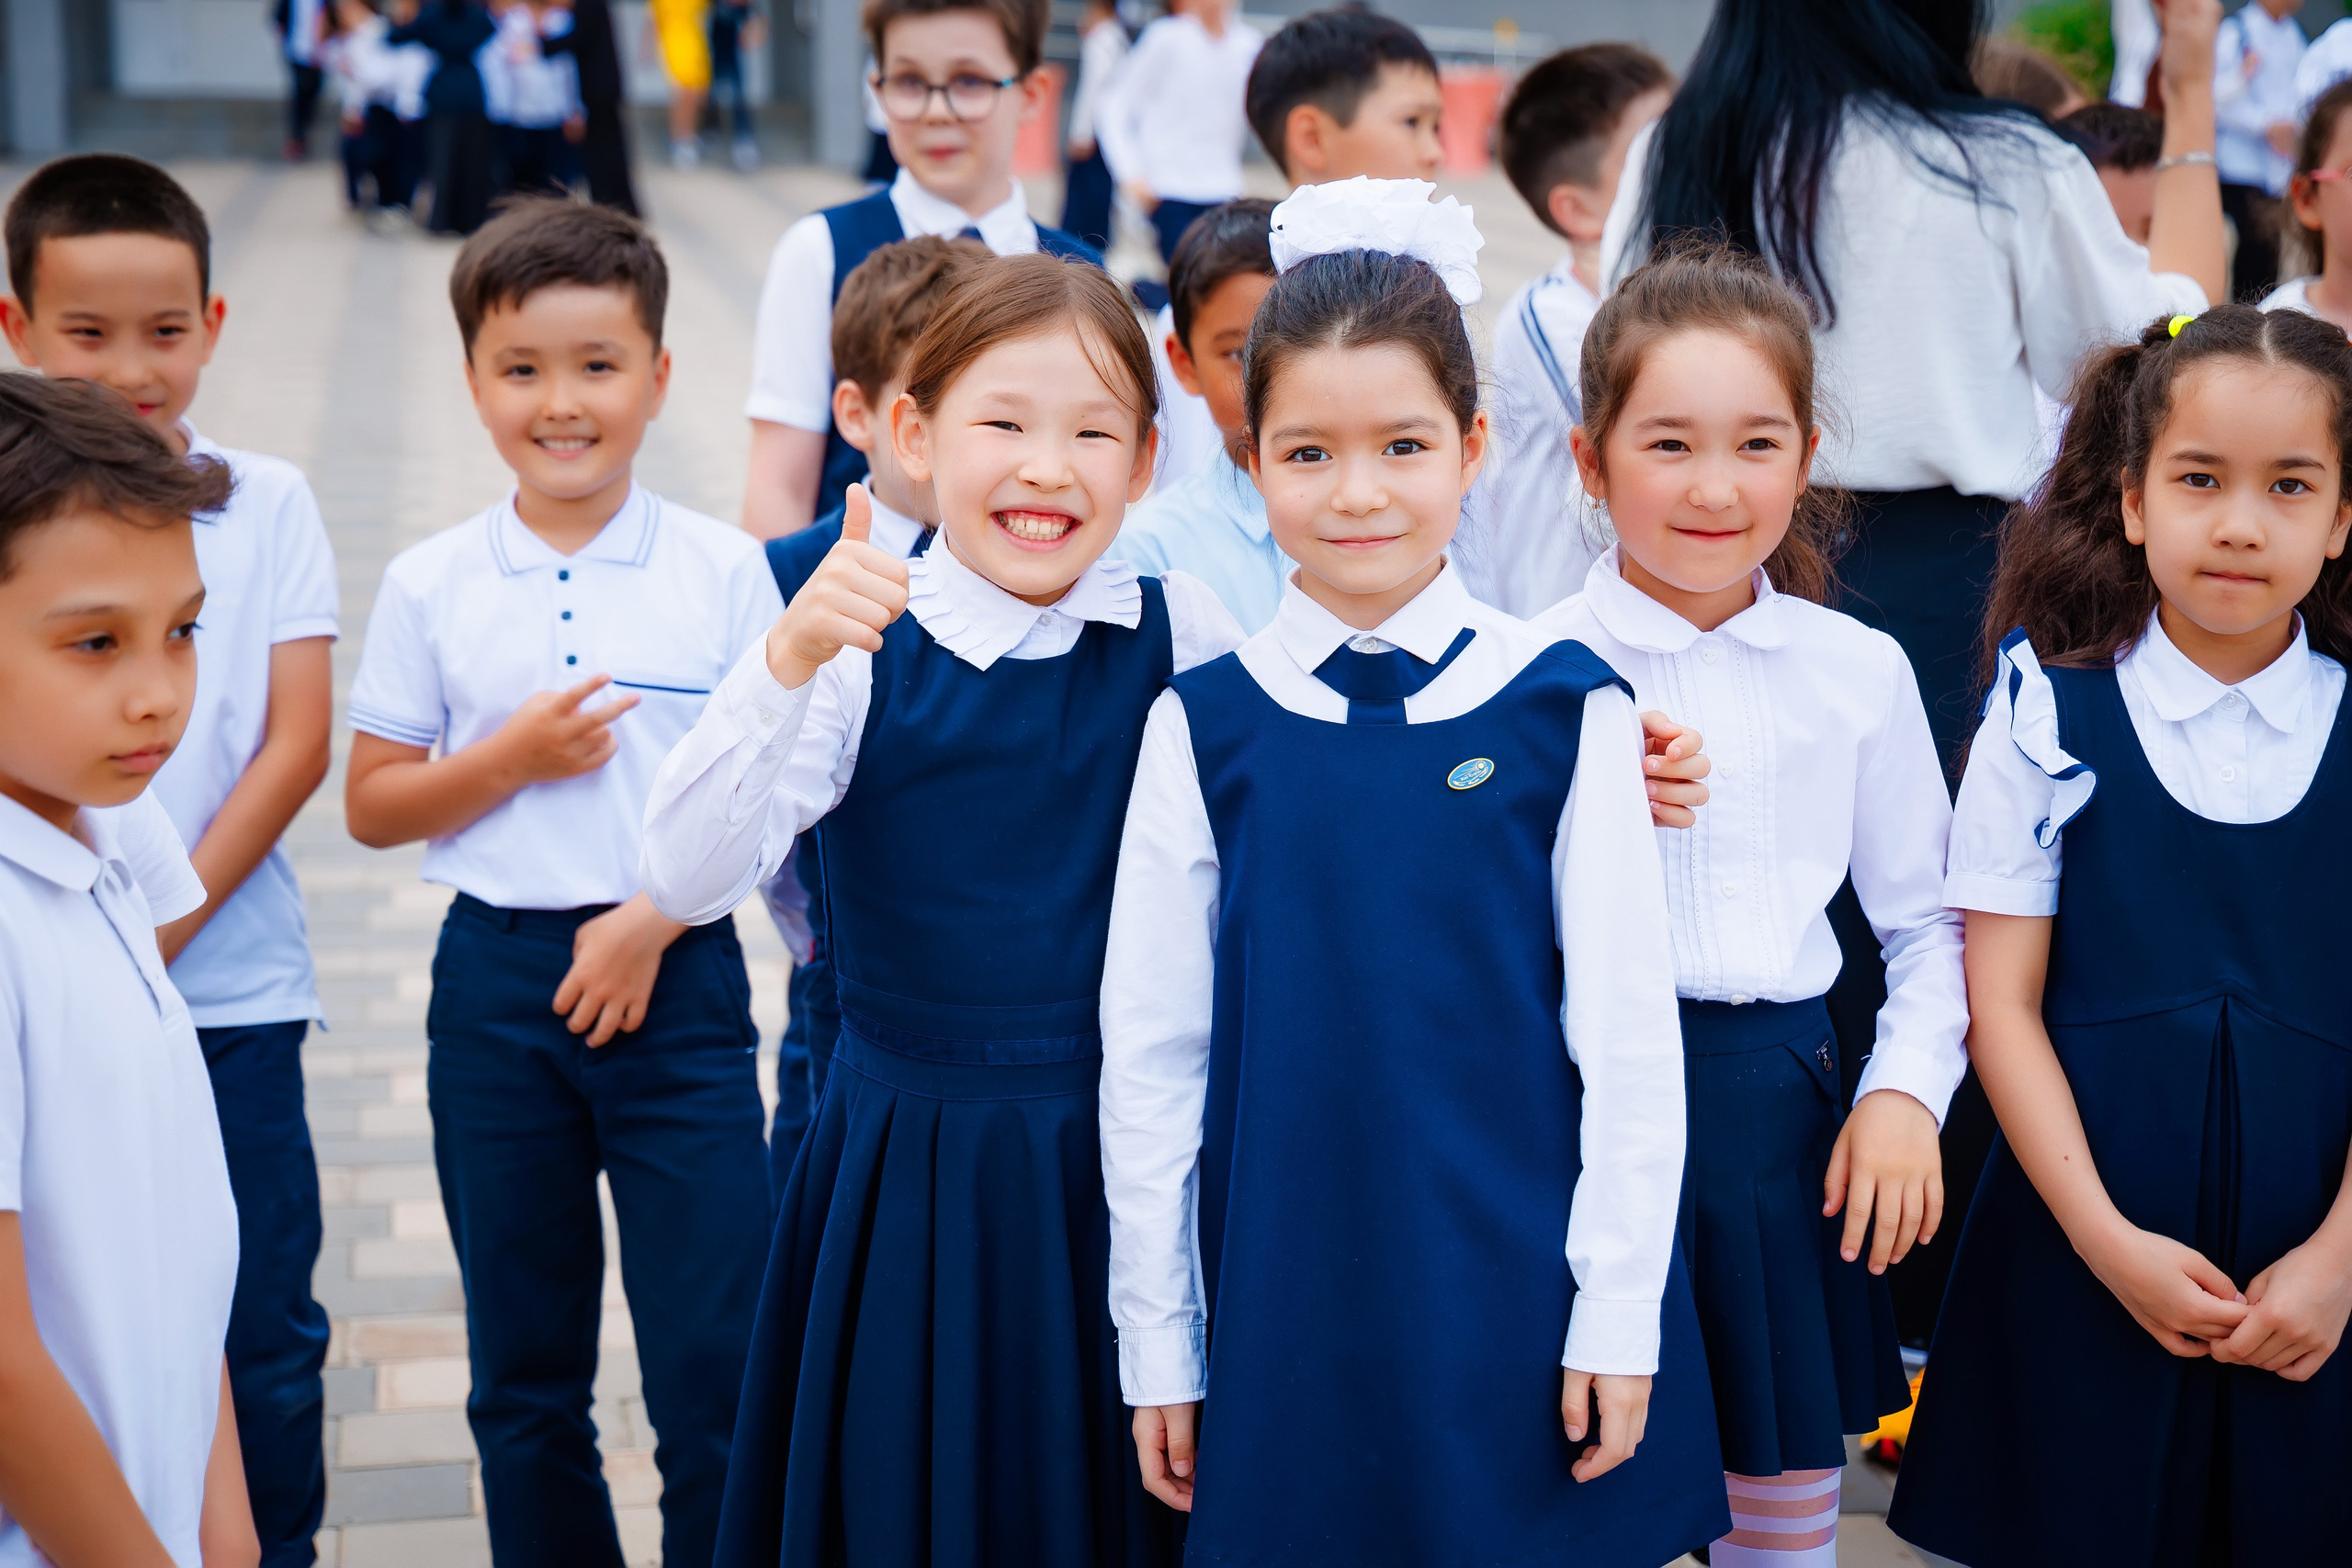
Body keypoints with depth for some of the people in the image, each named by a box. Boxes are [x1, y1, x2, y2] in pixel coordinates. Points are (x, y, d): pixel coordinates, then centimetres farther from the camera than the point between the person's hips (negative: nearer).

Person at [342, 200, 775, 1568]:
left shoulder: (724, 570, -1)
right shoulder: (432, 585, 2)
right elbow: (373, 805, 4)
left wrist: (653, 918, -12)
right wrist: (510, 759, -12)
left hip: (678, 979, -2)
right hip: (498, 981, 2)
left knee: (719, 1363, -2)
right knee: (525, 1374, 12)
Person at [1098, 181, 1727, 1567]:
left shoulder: (1564, 707, -3)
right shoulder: (1206, 726, -1)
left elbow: (1629, 1036, -1)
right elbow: (1149, 1049, 3)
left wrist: (1620, 1316, -3)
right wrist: (1158, 1342, 4)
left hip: (1510, 1290, 0)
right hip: (1289, 1299, 1)